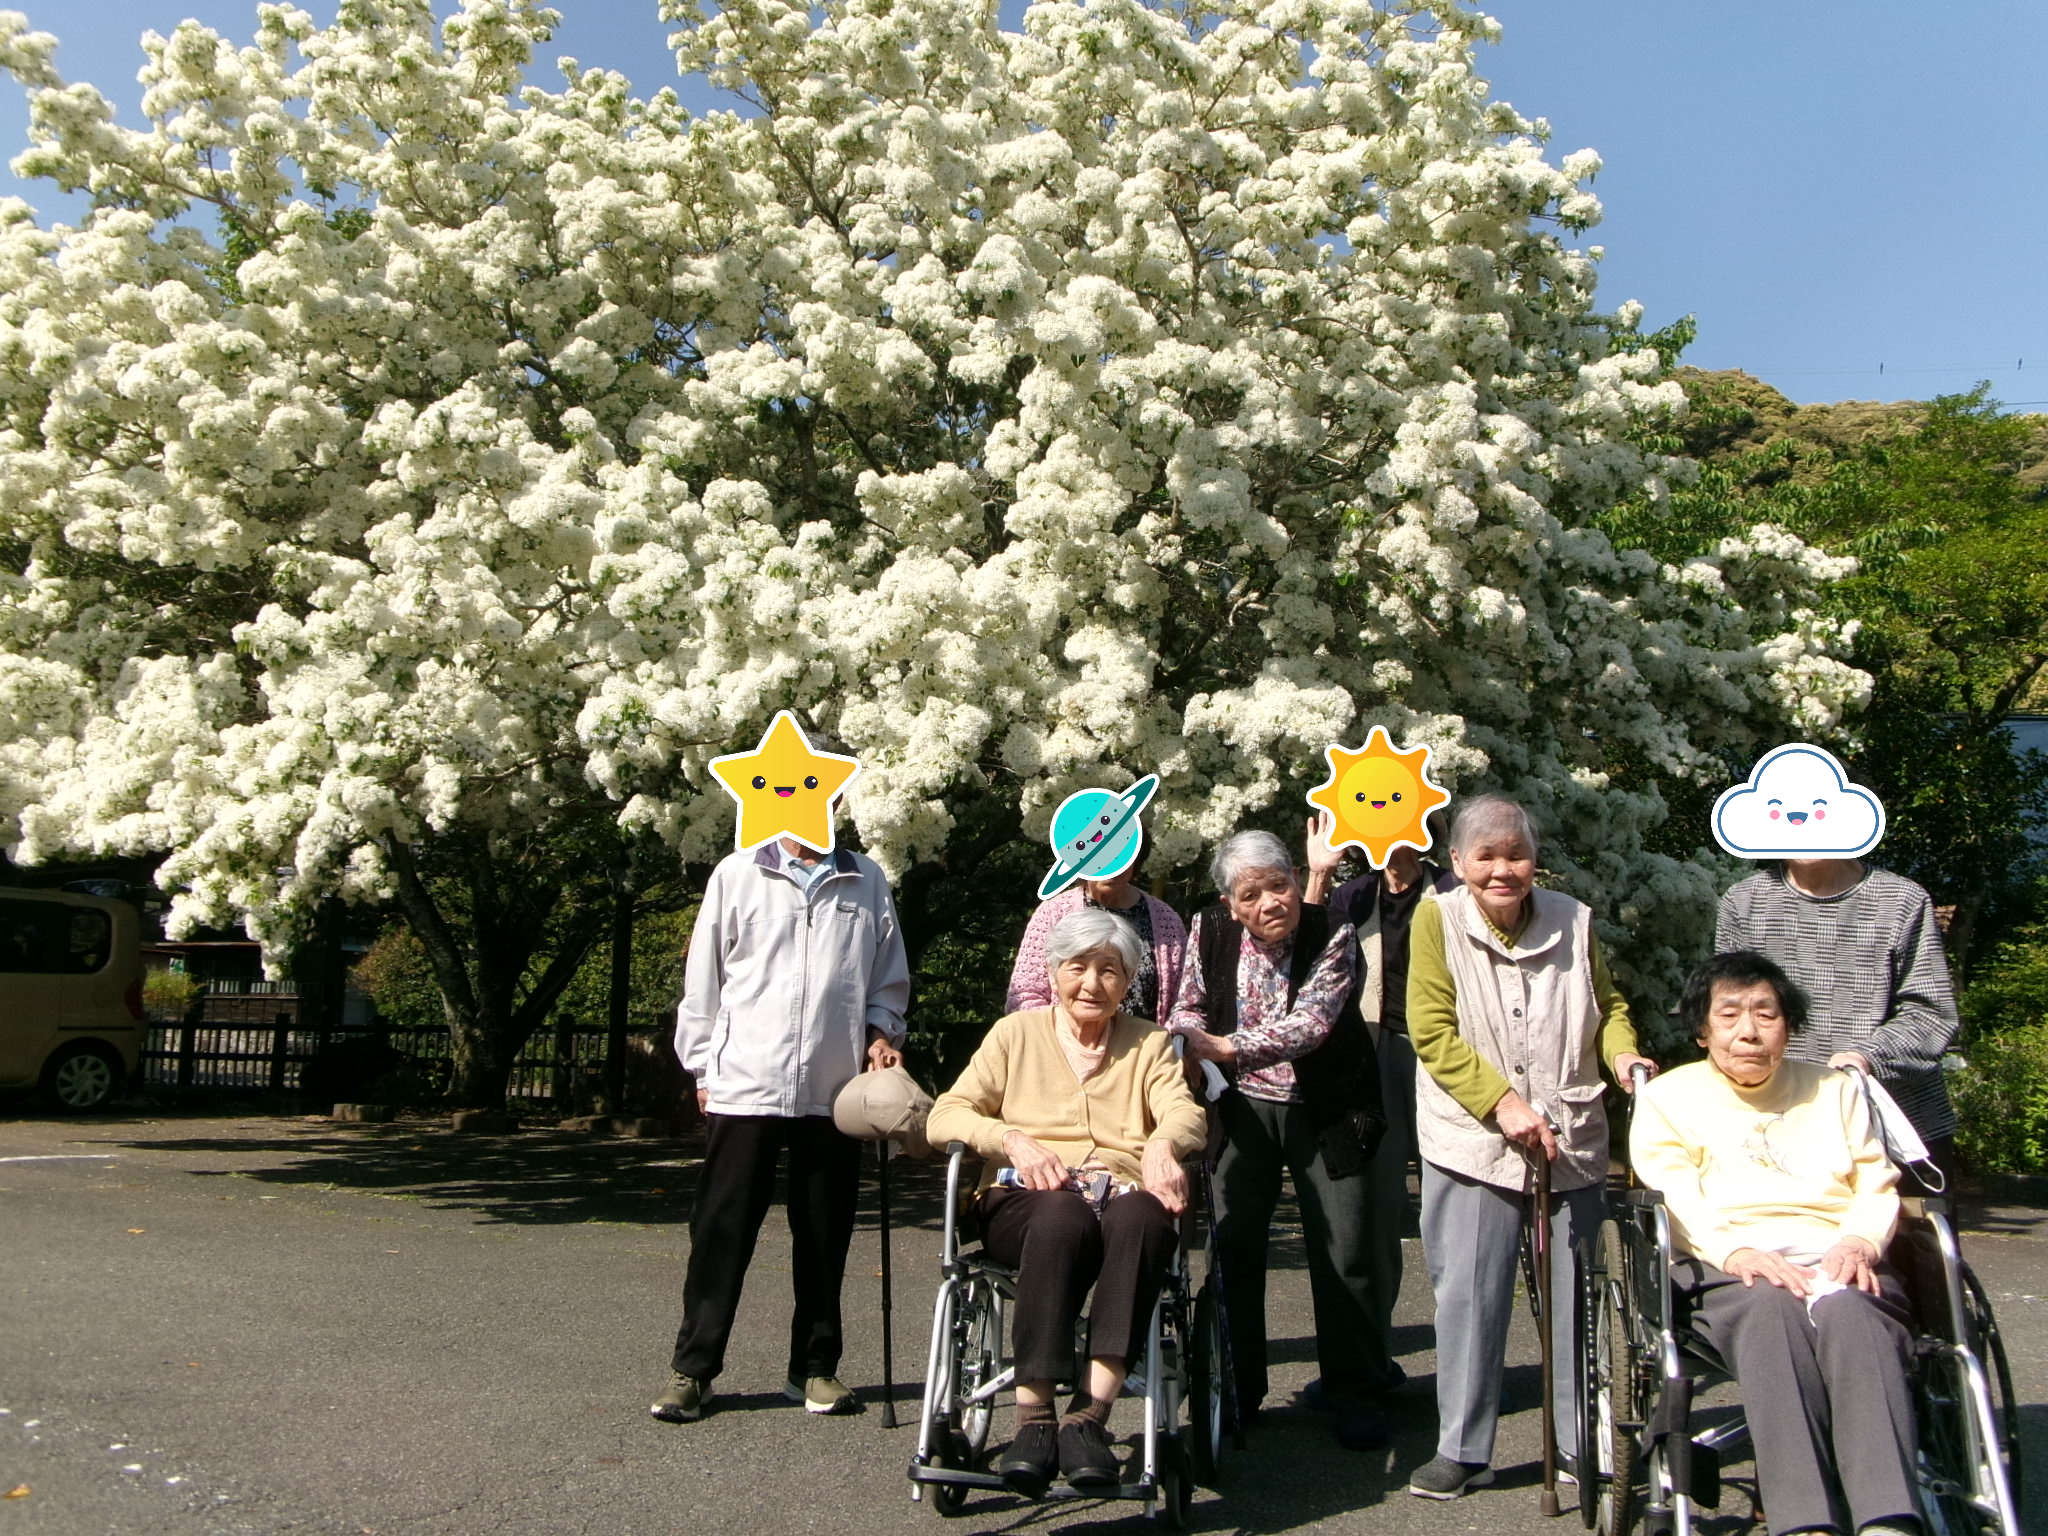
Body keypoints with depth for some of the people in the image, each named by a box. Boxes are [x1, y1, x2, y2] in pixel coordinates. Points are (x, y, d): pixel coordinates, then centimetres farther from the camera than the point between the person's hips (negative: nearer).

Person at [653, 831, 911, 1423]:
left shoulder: (867, 881, 12)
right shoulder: (737, 875, 6)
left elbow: (889, 974, 17)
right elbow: (704, 976, 7)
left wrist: (880, 1031, 1)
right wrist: (703, 1066, 4)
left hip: (835, 1090, 2)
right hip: (745, 1085, -2)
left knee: (824, 1236, 9)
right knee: (722, 1231, 2)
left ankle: (814, 1367, 21)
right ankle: (692, 1368, 14)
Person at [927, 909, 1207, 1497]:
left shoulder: (1150, 1042, 20)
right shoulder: (1015, 1033, 17)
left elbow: (1185, 1112, 0)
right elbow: (945, 1116, 6)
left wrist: (1163, 1143, -24)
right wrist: (1012, 1140, -14)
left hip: (1123, 1201, 1)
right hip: (1025, 1203, -1)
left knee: (1141, 1216, -35)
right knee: (1063, 1216, -37)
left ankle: (1089, 1415, -38)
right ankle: (1034, 1421, -37)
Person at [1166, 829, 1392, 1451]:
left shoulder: (1332, 936, -16)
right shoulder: (1211, 931, -6)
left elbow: (1309, 1024, -26)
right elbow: (1189, 1007, 5)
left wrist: (1223, 1046, -30)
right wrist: (1189, 1049, -18)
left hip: (1323, 1112, -2)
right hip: (1244, 1107, 3)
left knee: (1342, 1253, 1)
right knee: (1232, 1247, 5)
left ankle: (1355, 1392, 17)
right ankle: (1234, 1390, 20)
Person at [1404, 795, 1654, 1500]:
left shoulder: (1573, 920, 3)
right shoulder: (1437, 919, -7)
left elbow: (1608, 1004, 16)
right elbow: (1432, 1032, -10)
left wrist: (1622, 1051, -6)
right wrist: (1502, 1102, -19)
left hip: (1572, 1145, 3)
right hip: (1472, 1146, -3)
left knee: (1576, 1299, 11)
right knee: (1468, 1297, 1)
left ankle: (1584, 1445, 27)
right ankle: (1462, 1449, 16)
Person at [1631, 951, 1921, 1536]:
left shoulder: (1836, 1089, 28)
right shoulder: (1668, 1097, 19)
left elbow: (1877, 1184, 16)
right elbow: (1675, 1197, 3)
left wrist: (1859, 1242, -6)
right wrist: (1734, 1250, -17)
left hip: (1835, 1258, 2)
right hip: (1725, 1268, -2)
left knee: (1845, 1310, -35)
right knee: (1771, 1308, -38)